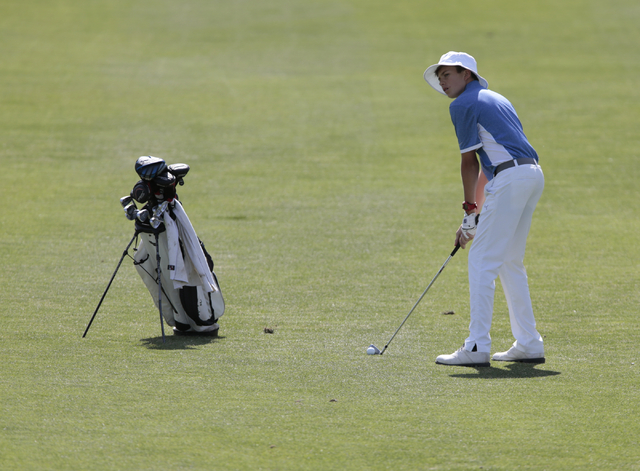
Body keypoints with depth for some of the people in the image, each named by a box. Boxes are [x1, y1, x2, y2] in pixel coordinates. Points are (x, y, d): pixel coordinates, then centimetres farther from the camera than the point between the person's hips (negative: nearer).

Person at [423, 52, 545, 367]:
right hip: (534, 175, 9)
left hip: (510, 179, -9)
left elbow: (469, 162, -1)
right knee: (510, 263, 18)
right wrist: (475, 208, 26)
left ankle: (477, 348, -12)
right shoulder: (494, 99, 27)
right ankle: (529, 344, 18)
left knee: (482, 261, -7)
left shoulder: (463, 104, -1)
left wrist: (470, 213, 5)